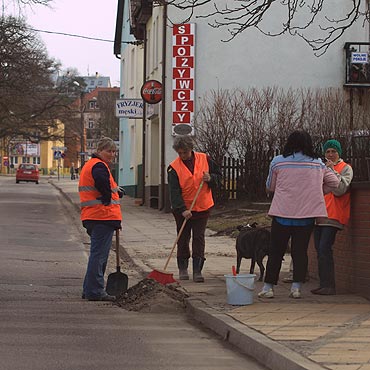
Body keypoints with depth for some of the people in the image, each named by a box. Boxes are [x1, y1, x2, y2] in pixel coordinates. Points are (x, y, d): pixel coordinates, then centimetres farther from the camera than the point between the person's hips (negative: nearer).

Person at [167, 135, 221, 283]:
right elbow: (174, 191, -18)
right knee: (183, 240, 8)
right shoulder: (174, 167, -11)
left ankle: (197, 270, 1)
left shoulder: (204, 159, -4)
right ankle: (182, 269, 21)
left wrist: (210, 179, -16)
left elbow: (218, 175, 8)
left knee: (199, 239, -1)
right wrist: (182, 209, -29)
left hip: (202, 208, 1)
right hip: (182, 210, -1)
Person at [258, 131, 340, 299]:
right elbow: (334, 182, 8)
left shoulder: (277, 162, -1)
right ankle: (296, 287, 3)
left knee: (276, 251, 7)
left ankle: (268, 287, 9)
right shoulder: (318, 164, 3)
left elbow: (270, 187, 8)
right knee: (300, 251, 8)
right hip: (307, 215, 1)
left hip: (282, 214, -1)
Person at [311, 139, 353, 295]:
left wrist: (332, 171, -13)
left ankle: (329, 286, -14)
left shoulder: (345, 168, 1)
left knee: (324, 249, -16)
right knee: (320, 250, 5)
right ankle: (324, 284, 9)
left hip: (333, 216, -7)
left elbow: (340, 190, -13)